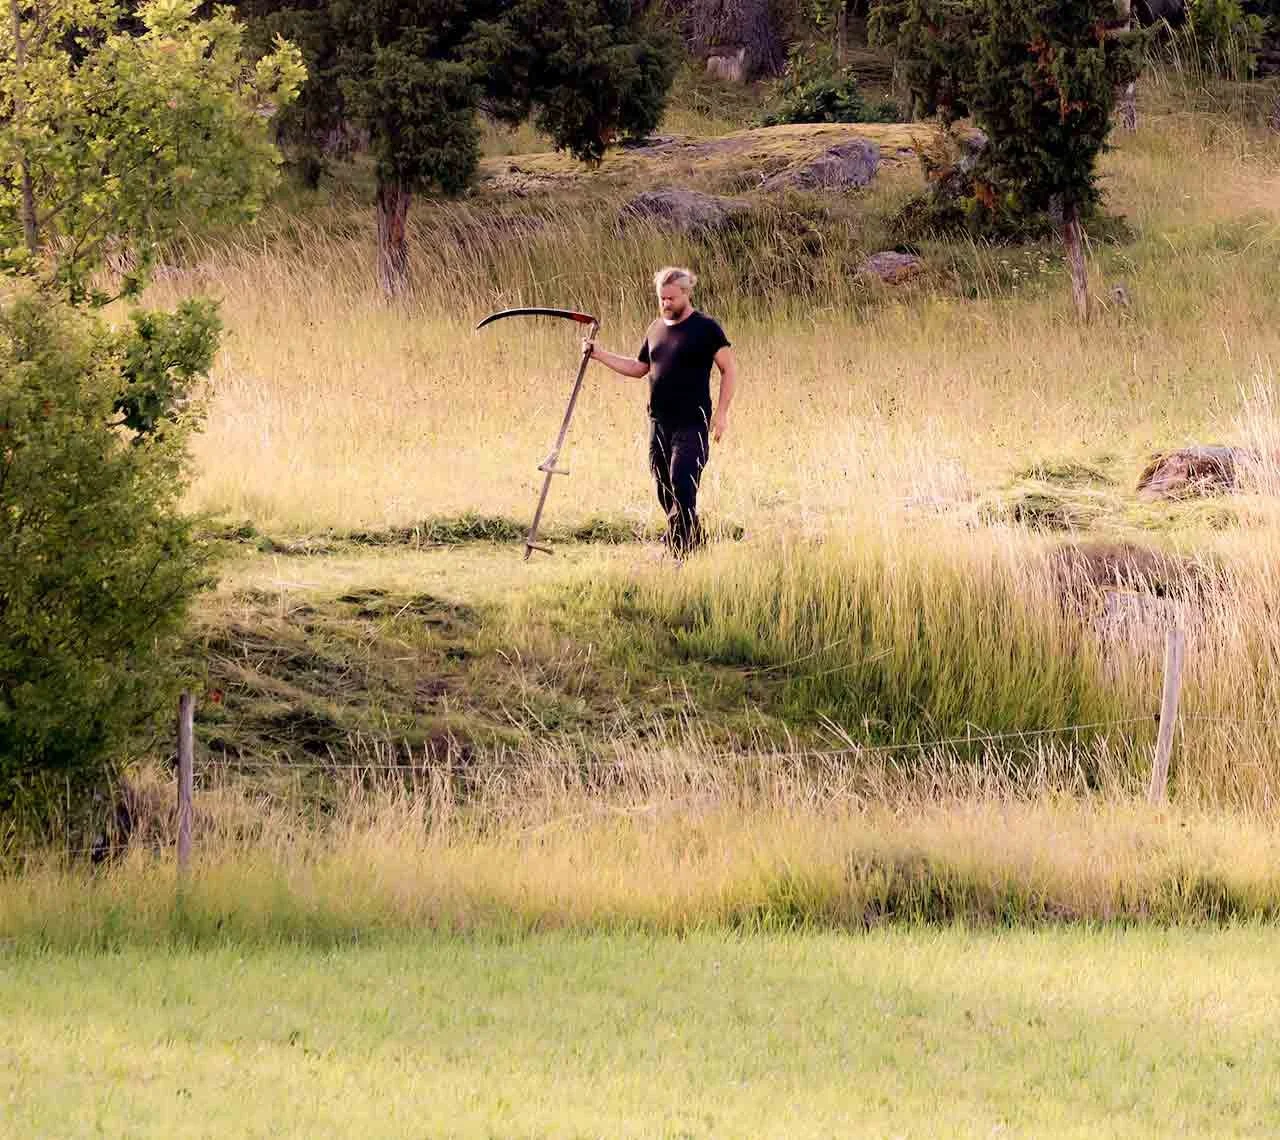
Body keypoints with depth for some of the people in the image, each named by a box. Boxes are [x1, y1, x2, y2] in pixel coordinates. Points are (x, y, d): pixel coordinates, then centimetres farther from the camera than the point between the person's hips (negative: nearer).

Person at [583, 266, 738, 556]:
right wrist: (599, 355, 16)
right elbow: (638, 368, 25)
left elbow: (729, 369, -5)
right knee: (666, 492, 8)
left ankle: (677, 552, -15)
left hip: (692, 424, -7)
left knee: (682, 488, -14)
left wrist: (721, 412, -12)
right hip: (659, 423, 7)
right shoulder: (657, 329, 14)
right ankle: (694, 541, 20)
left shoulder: (705, 328, -5)